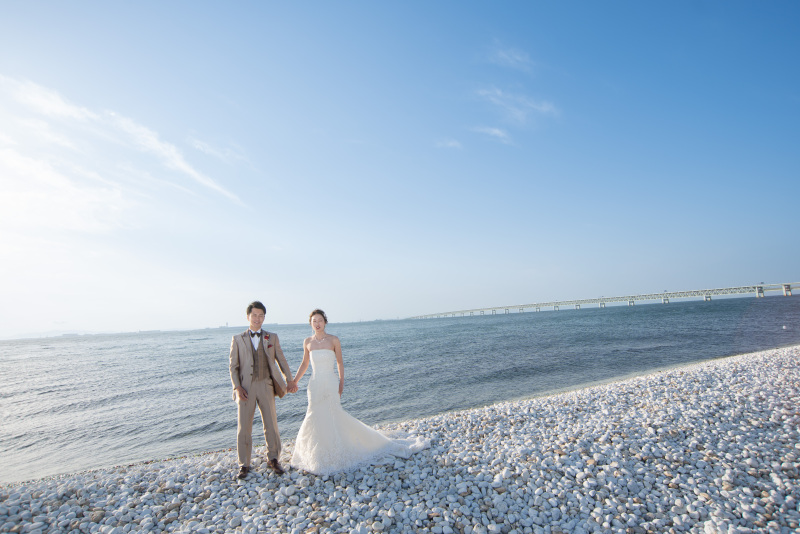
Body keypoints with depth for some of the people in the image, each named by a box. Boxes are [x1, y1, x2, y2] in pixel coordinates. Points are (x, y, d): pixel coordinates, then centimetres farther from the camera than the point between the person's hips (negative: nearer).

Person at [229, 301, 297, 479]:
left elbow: (281, 360, 6)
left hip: (265, 385, 1)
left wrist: (289, 380, -3)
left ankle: (273, 459, 25)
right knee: (244, 427, 6)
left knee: (271, 424, 7)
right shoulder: (237, 339, 5)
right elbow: (233, 366, 3)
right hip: (246, 387, 0)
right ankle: (244, 464, 23)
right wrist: (237, 387, -8)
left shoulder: (272, 338, 7)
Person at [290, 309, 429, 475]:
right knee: (316, 419, 11)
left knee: (331, 418, 1)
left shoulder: (334, 340, -7)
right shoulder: (308, 342, 1)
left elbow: (340, 363, 2)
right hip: (315, 385, 3)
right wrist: (293, 382, 9)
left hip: (330, 384, -3)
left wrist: (341, 384, -1)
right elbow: (304, 364, 14)